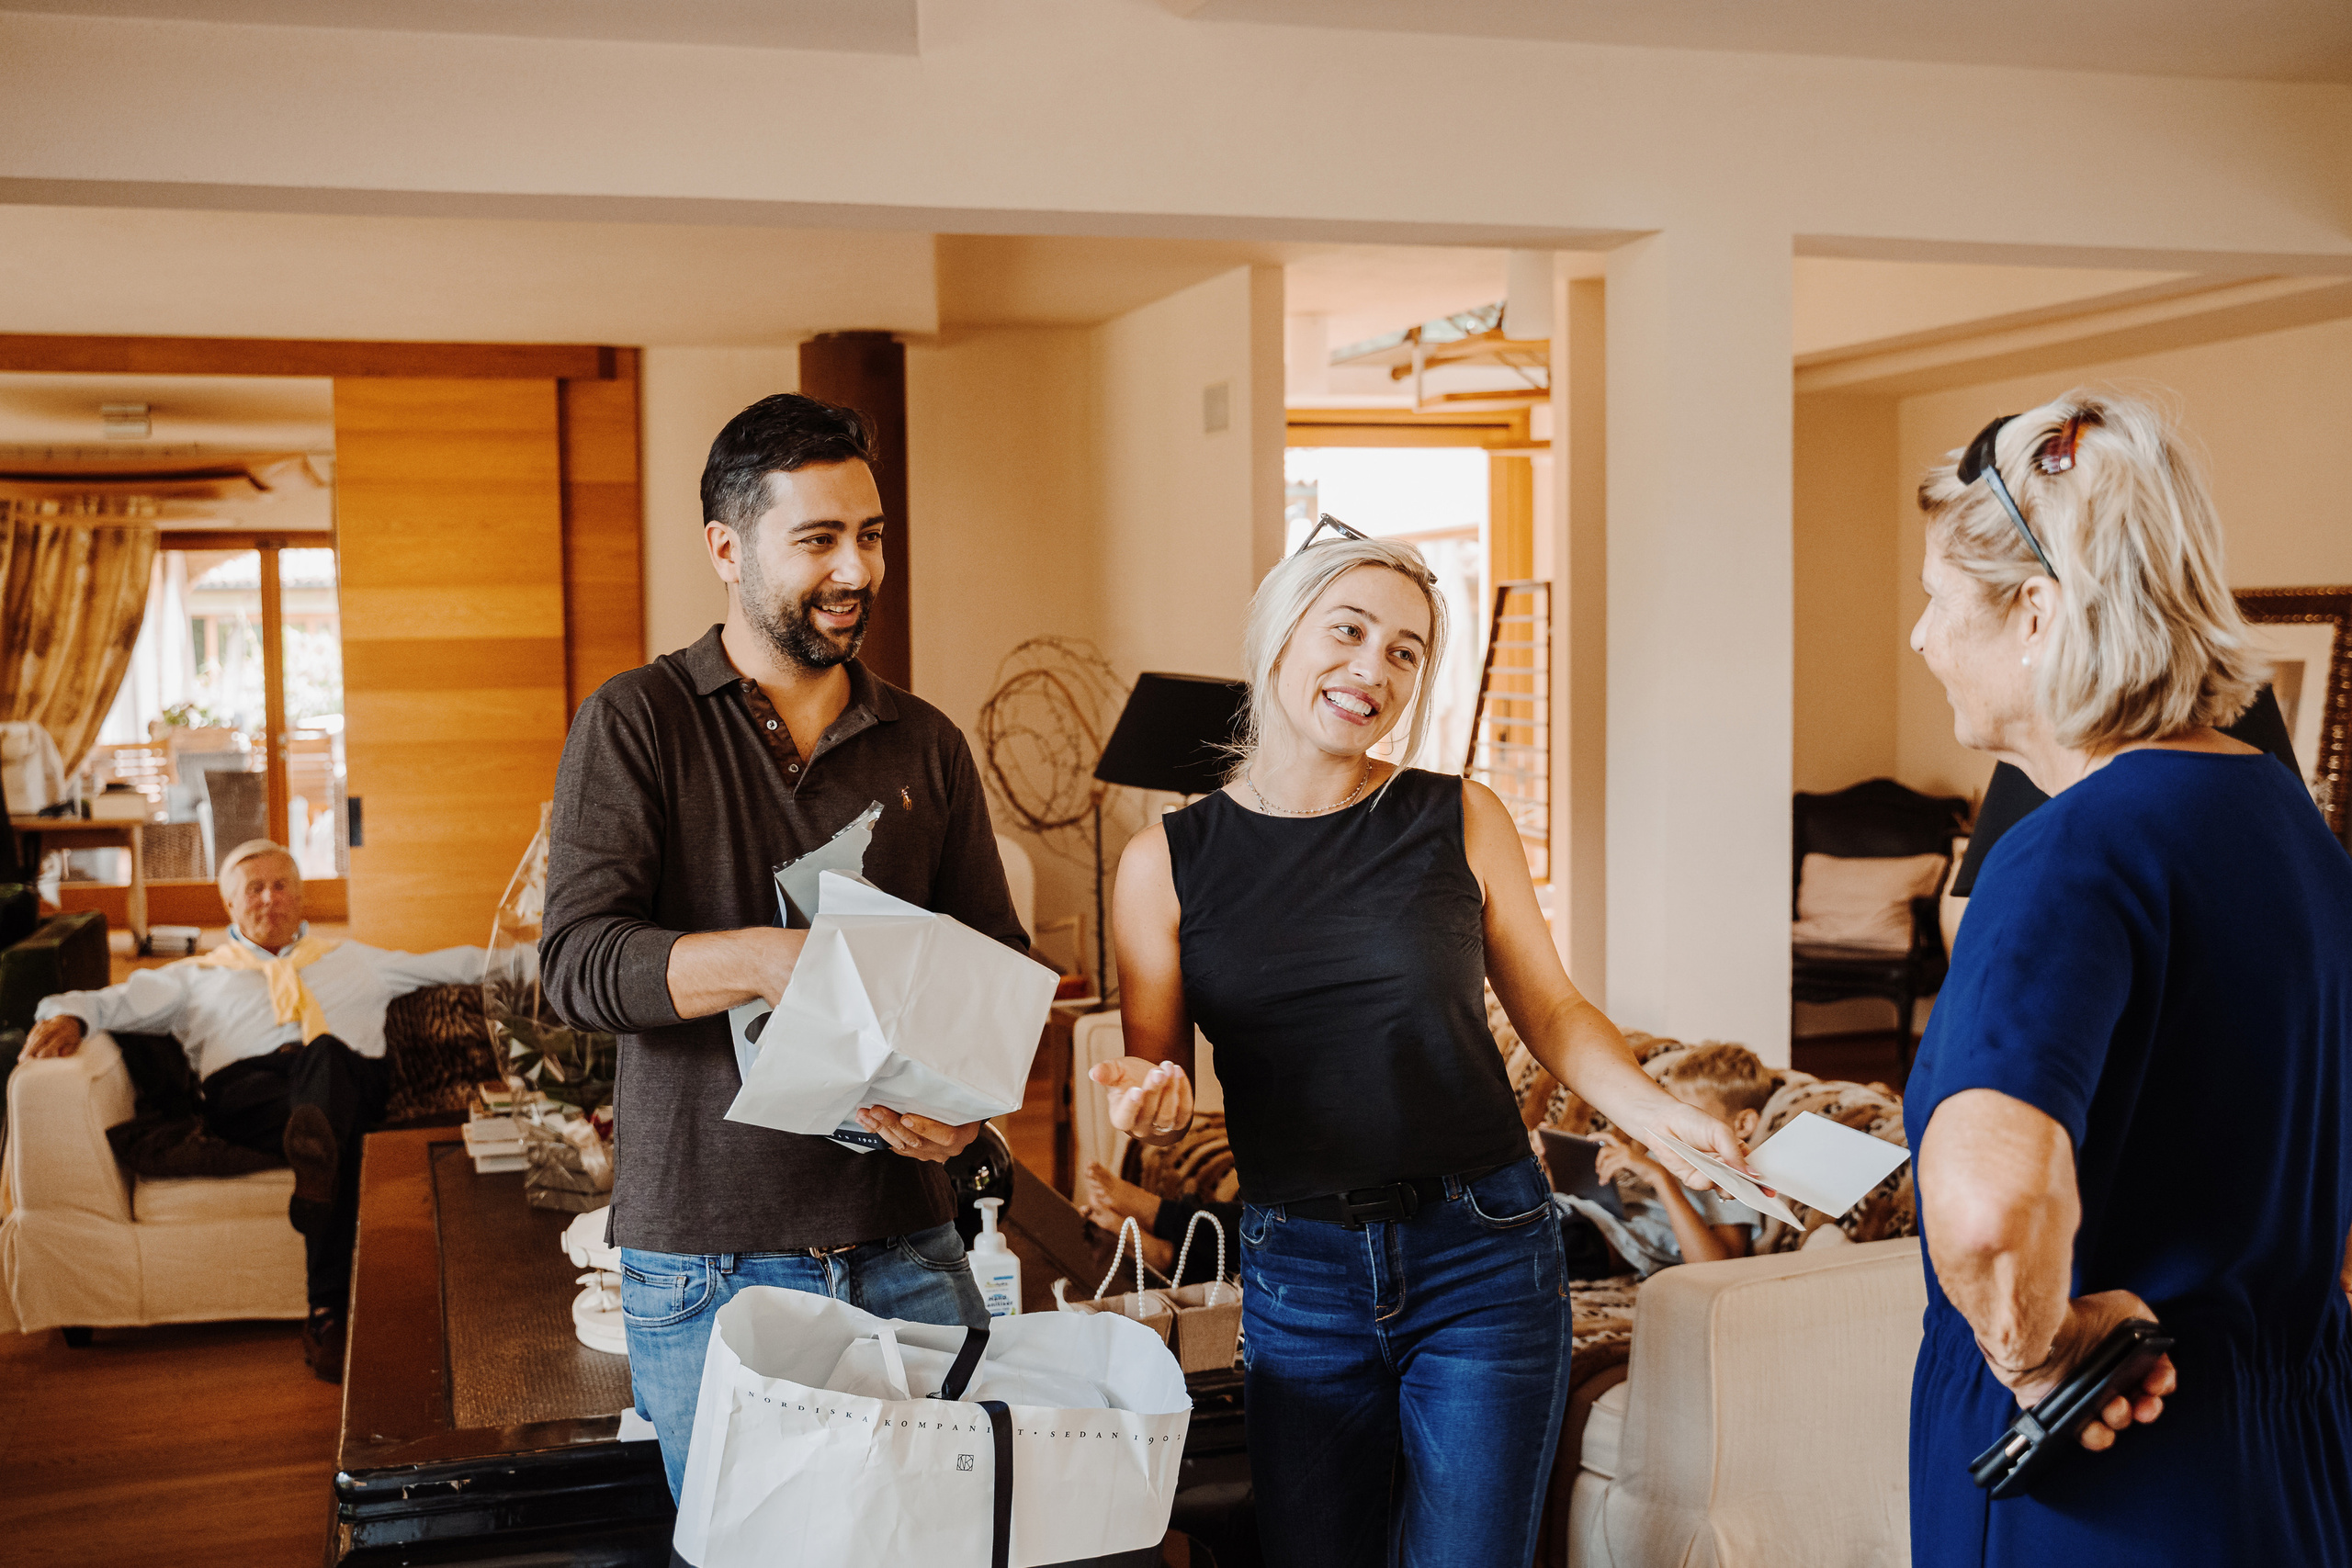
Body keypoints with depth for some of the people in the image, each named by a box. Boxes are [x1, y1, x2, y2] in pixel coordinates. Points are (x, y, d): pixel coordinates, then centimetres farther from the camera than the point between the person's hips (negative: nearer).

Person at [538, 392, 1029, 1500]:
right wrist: (769, 960, -29)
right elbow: (577, 960, -12)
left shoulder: (926, 746, 11)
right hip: (706, 1259, -3)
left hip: (905, 1246, 3)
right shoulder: (636, 723, 0)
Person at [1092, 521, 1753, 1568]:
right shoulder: (1166, 861, 0)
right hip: (1298, 1276, 1)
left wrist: (1658, 1111, -11)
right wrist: (1146, 1098, -17)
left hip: (1484, 1257, -1)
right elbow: (1153, 1079, 6)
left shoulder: (1459, 821, -1)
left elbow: (1550, 1010, 4)